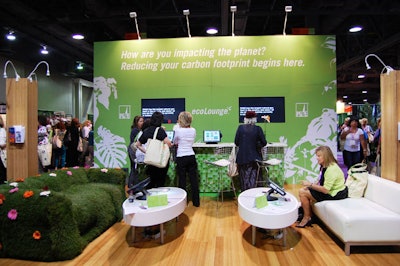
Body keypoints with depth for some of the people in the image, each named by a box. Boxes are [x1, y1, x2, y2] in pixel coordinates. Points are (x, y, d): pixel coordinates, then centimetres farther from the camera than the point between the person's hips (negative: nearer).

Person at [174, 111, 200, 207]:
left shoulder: (178, 130, -11)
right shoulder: (193, 130, 1)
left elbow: (175, 142, 4)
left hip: (181, 158, -3)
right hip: (191, 157, 4)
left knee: (182, 180, 6)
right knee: (194, 179, 9)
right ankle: (196, 202, 18)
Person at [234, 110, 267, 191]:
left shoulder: (240, 128, -4)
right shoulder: (258, 129, -7)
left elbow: (236, 142, -2)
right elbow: (264, 142, -5)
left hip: (242, 158, 1)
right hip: (254, 158, -1)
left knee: (244, 178, 11)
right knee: (252, 178, 5)